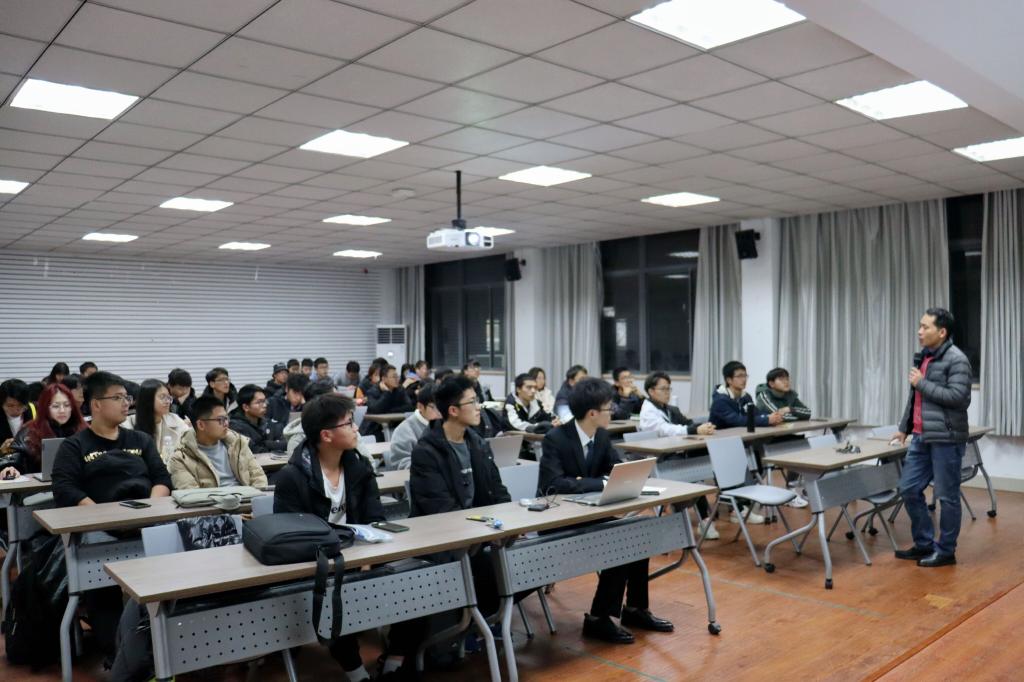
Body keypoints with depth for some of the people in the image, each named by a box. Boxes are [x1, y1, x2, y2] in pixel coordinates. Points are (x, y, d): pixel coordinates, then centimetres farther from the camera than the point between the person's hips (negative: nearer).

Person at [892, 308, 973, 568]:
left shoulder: (957, 360, -12)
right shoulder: (922, 356, 13)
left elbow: (959, 397, -22)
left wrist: (923, 383, -16)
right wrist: (904, 428, 22)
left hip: (946, 439, -8)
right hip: (921, 437, 8)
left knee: (947, 496, 3)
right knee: (909, 489, 10)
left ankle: (946, 551, 15)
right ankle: (924, 544, 23)